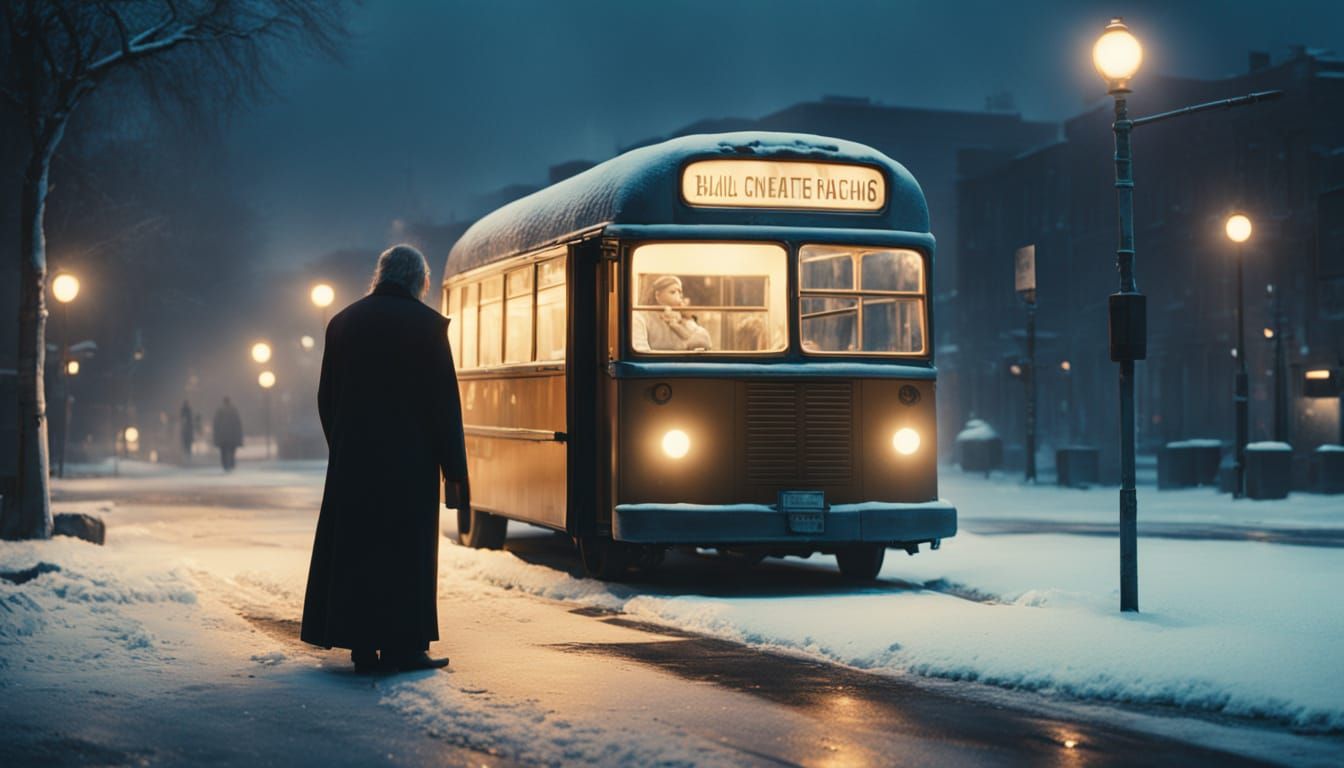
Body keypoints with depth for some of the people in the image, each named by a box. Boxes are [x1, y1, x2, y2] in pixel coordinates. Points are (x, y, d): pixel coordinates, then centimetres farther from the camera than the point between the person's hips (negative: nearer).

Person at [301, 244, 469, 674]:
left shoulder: (343, 322, 8)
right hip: (410, 461, -4)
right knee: (406, 550, 2)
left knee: (354, 548, 8)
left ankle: (362, 647, 11)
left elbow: (326, 400, 11)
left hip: (352, 461, 4)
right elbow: (444, 403, -9)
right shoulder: (427, 324, -6)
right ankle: (402, 646, 2)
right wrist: (454, 473, -6)